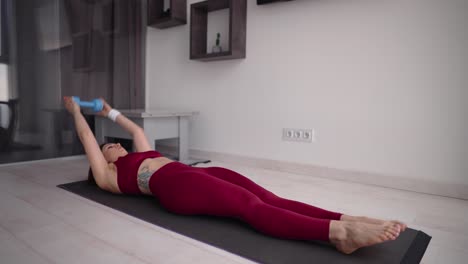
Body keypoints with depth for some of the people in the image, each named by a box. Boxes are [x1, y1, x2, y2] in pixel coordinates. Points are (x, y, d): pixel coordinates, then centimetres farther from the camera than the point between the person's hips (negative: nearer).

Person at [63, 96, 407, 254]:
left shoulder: (140, 155, 38)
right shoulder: (109, 176, 23)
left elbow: (137, 130, 49)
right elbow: (87, 137, 25)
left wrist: (111, 112, 60)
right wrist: (76, 111, 39)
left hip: (194, 172, 7)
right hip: (173, 185, -7)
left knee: (269, 199, -19)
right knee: (250, 206, -31)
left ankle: (345, 222, -33)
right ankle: (338, 232, -45)